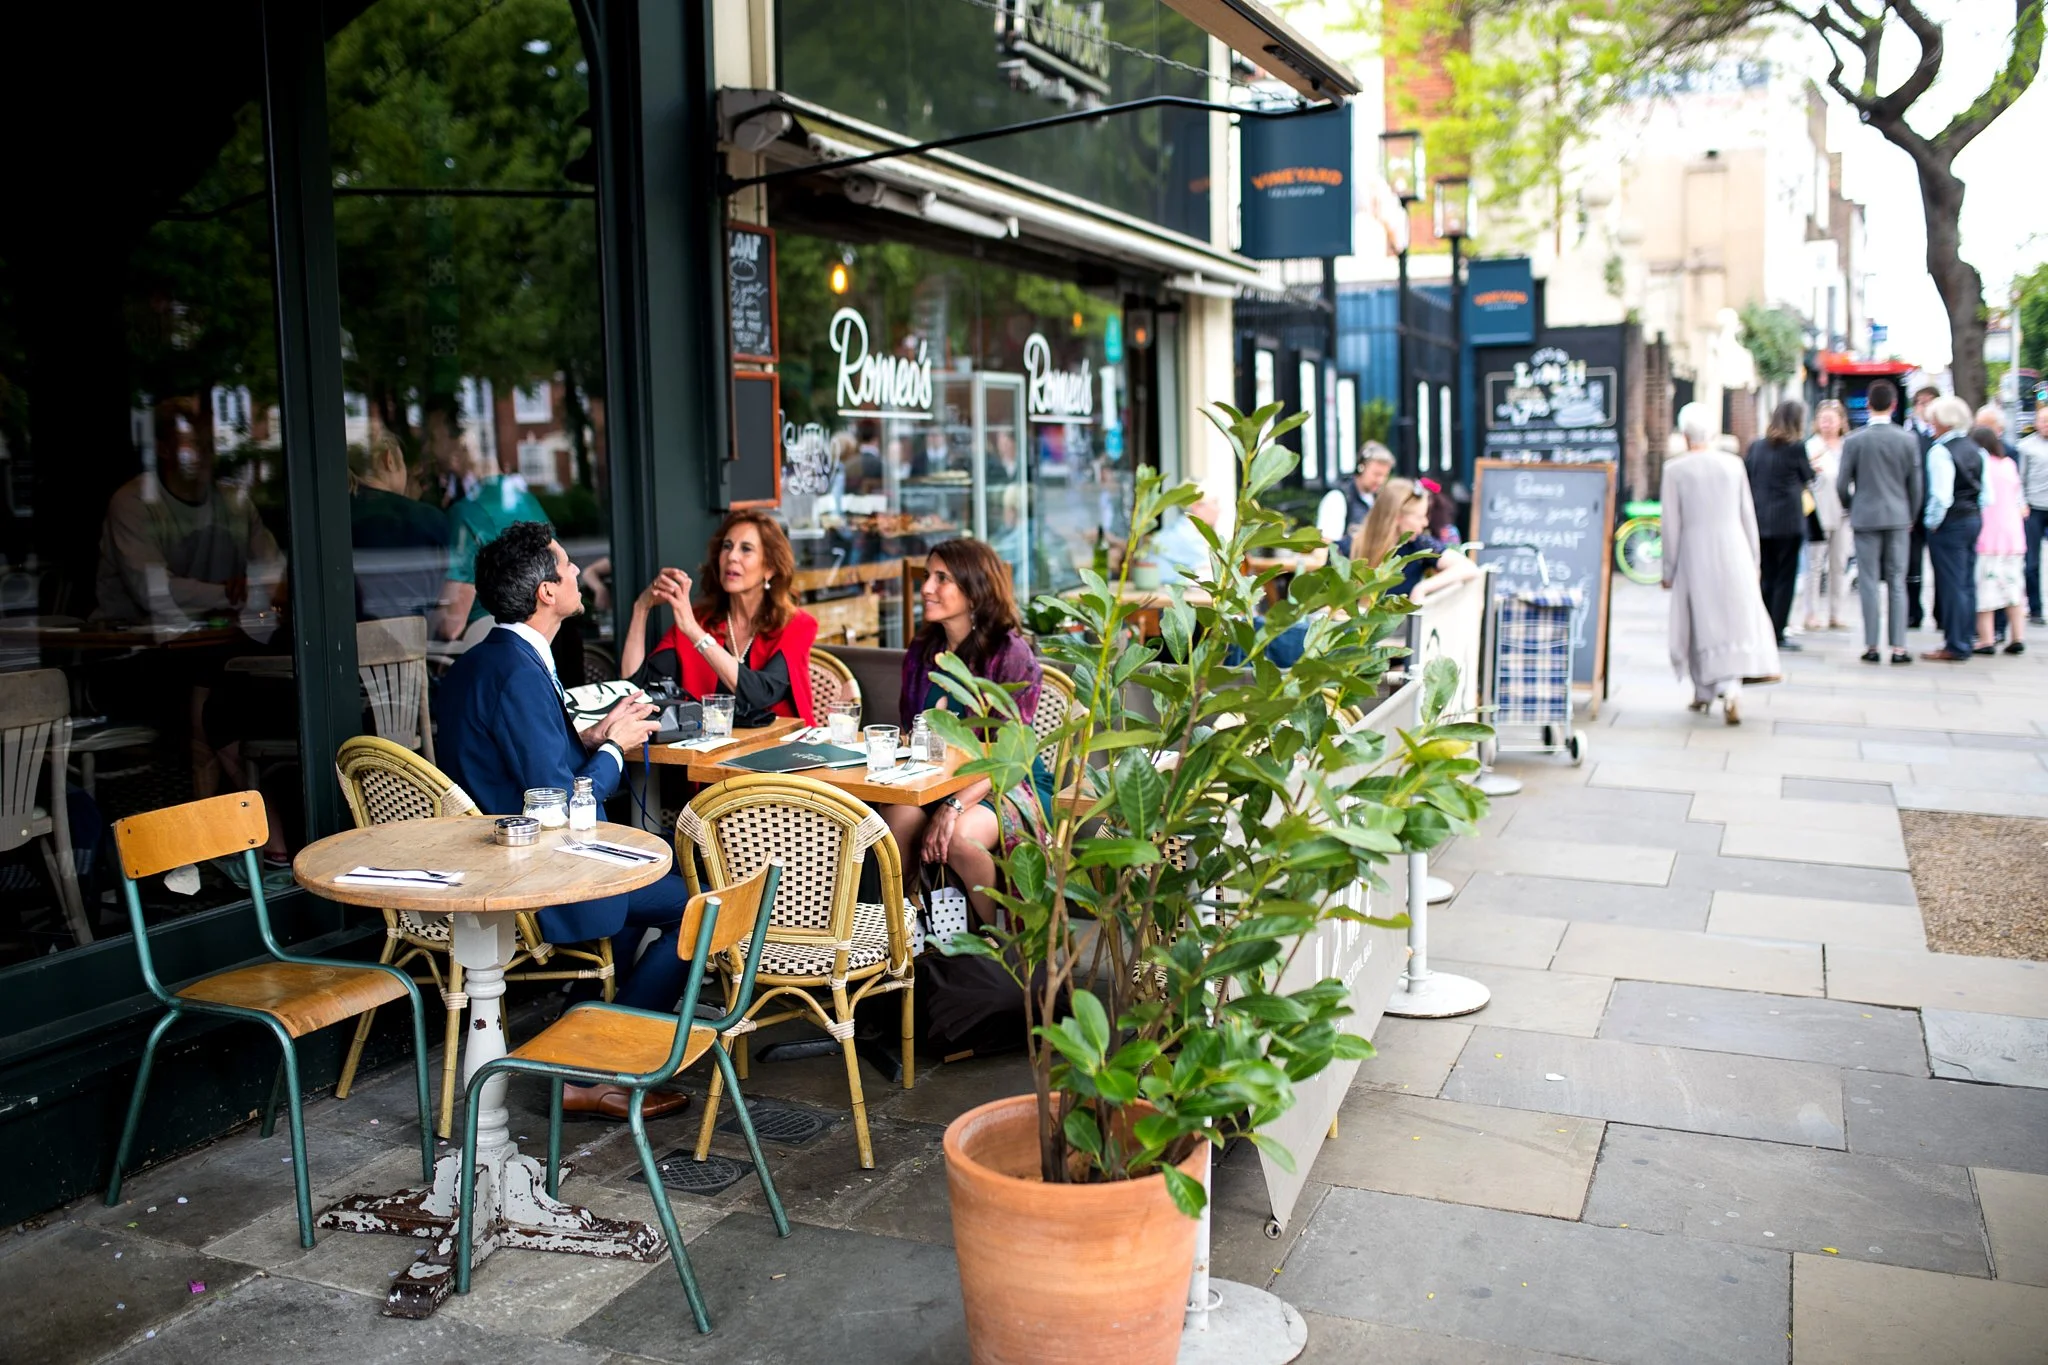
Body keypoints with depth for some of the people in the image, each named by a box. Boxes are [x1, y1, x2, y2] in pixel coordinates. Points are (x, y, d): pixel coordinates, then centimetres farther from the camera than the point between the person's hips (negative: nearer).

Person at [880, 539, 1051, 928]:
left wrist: (955, 806, -29)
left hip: (1009, 783, -5)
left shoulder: (1011, 654, -12)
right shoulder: (923, 652, 8)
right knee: (894, 820, -28)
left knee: (961, 837, -34)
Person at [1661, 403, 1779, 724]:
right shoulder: (1734, 465, 3)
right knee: (1737, 621, 3)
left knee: (1701, 622, 9)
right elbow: (1748, 517, 9)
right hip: (1733, 552, 2)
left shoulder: (1675, 470, -5)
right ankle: (1731, 689, -10)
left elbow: (1671, 524, -4)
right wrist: (1753, 561, 19)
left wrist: (1668, 570, 4)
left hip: (1695, 556, -1)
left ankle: (1704, 692, 17)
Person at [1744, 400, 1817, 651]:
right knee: (1785, 578, 2)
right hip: (1788, 521, -5)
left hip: (1760, 520, 5)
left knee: (1766, 577, 13)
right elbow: (1808, 477, 3)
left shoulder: (1756, 445, 6)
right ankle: (1777, 634, 2)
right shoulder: (1796, 446, -9)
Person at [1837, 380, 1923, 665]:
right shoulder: (1908, 439, -1)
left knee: (1868, 583, 2)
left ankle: (1871, 646, 2)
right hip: (1898, 518, 1)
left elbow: (1842, 484, -3)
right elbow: (1916, 485, 4)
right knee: (1897, 583, 5)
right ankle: (1898, 647, 3)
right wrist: (1911, 517, 18)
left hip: (1865, 517, -1)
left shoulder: (1854, 441, -6)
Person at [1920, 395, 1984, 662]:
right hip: (1974, 520, 8)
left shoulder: (1941, 450, -15)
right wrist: (1976, 514, 17)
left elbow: (1941, 495, -20)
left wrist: (1932, 523, -9)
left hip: (1950, 523, -8)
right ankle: (1967, 639, 20)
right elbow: (1986, 492, 9)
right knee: (1967, 584, 14)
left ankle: (1955, 647, 0)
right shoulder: (1976, 449, 9)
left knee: (1951, 585, -3)